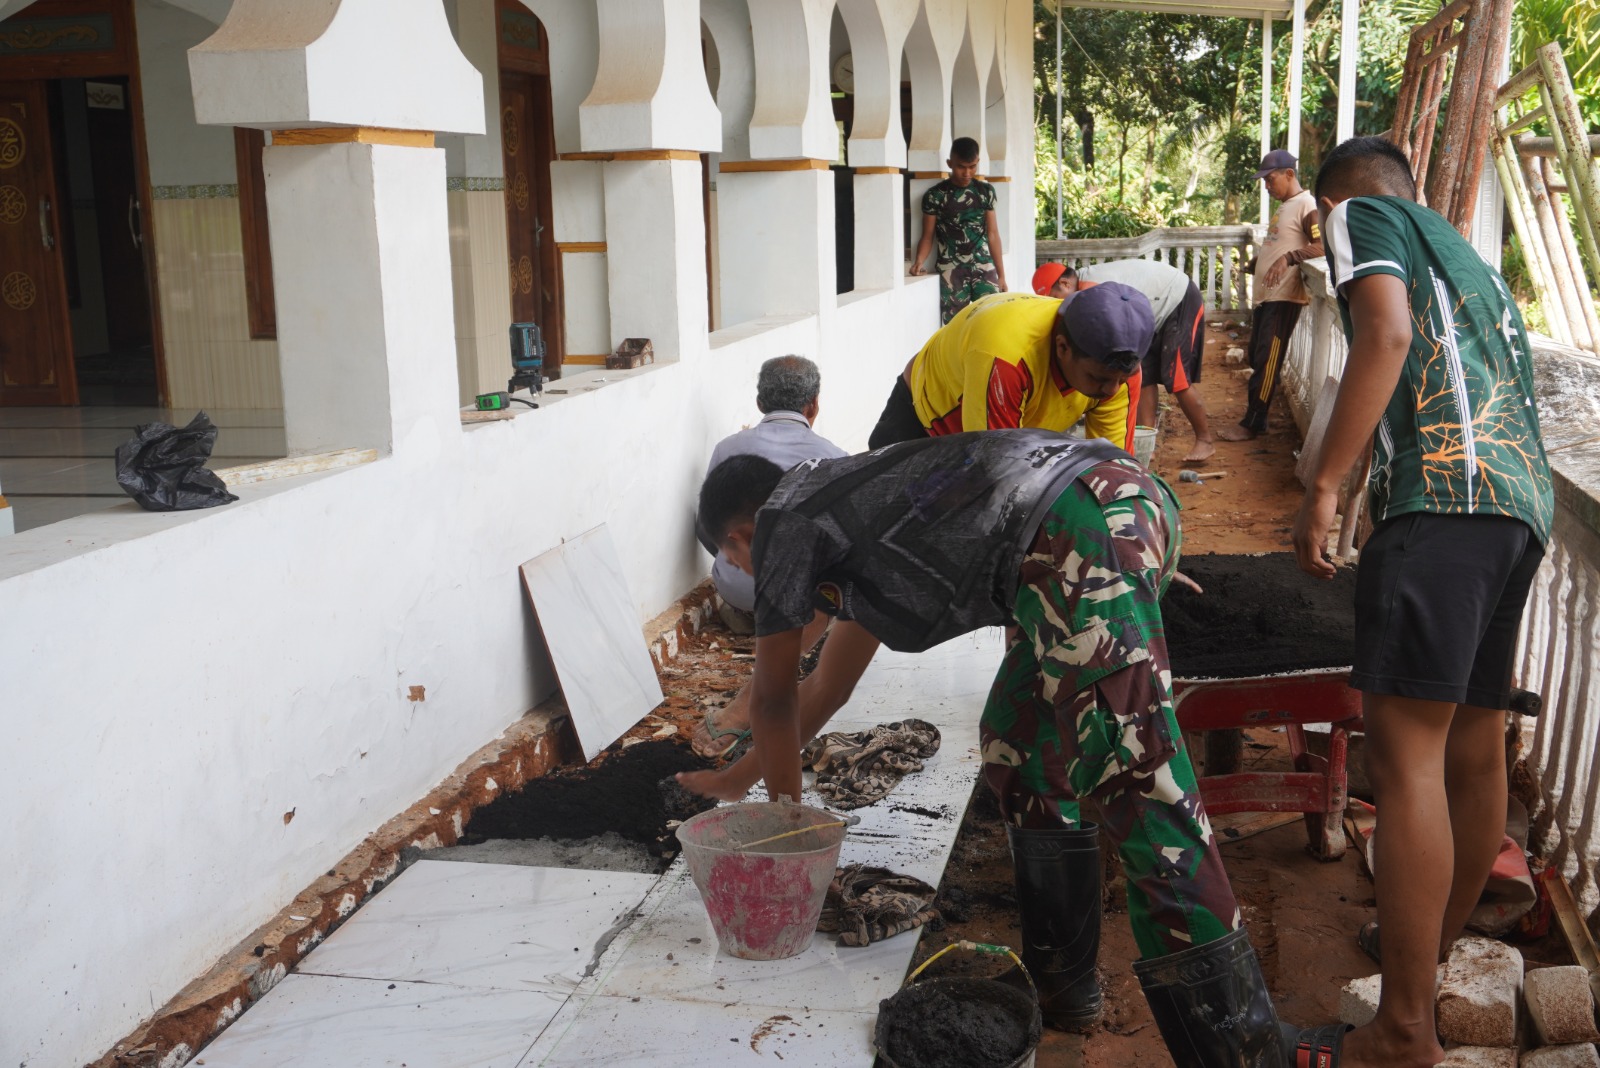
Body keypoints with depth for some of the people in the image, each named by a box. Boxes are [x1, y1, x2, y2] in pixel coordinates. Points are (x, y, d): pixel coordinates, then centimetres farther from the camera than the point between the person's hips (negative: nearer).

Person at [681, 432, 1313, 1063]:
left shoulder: (783, 517, 12)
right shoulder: (850, 514, 36)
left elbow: (774, 700, 19)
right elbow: (826, 689, 47)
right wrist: (735, 779, 57)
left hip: (1079, 531, -10)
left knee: (1138, 793, -11)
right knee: (1019, 747, 23)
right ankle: (1063, 982, 30)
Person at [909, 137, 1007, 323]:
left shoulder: (986, 191, 8)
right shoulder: (935, 195, -1)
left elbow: (992, 234, 11)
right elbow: (928, 236, 2)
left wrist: (1001, 275, 9)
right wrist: (919, 261, -18)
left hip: (984, 268, 2)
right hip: (952, 271, -2)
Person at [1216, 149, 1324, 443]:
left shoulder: (1306, 206, -12)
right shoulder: (1284, 207, 19)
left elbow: (1324, 245, -23)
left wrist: (1288, 258, -33)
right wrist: (1255, 262, 15)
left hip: (1284, 297, -10)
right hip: (1266, 294, 10)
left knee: (1267, 360, -6)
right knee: (1256, 356, 14)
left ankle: (1252, 423, -1)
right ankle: (1255, 408, 23)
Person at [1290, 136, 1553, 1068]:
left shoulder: (1362, 215, 10)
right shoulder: (1466, 258, 34)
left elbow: (1387, 333, -9)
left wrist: (1322, 489, -13)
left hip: (1445, 488, -9)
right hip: (1523, 502, 9)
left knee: (1405, 748, -12)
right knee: (1474, 745, 15)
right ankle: (1433, 946, 30)